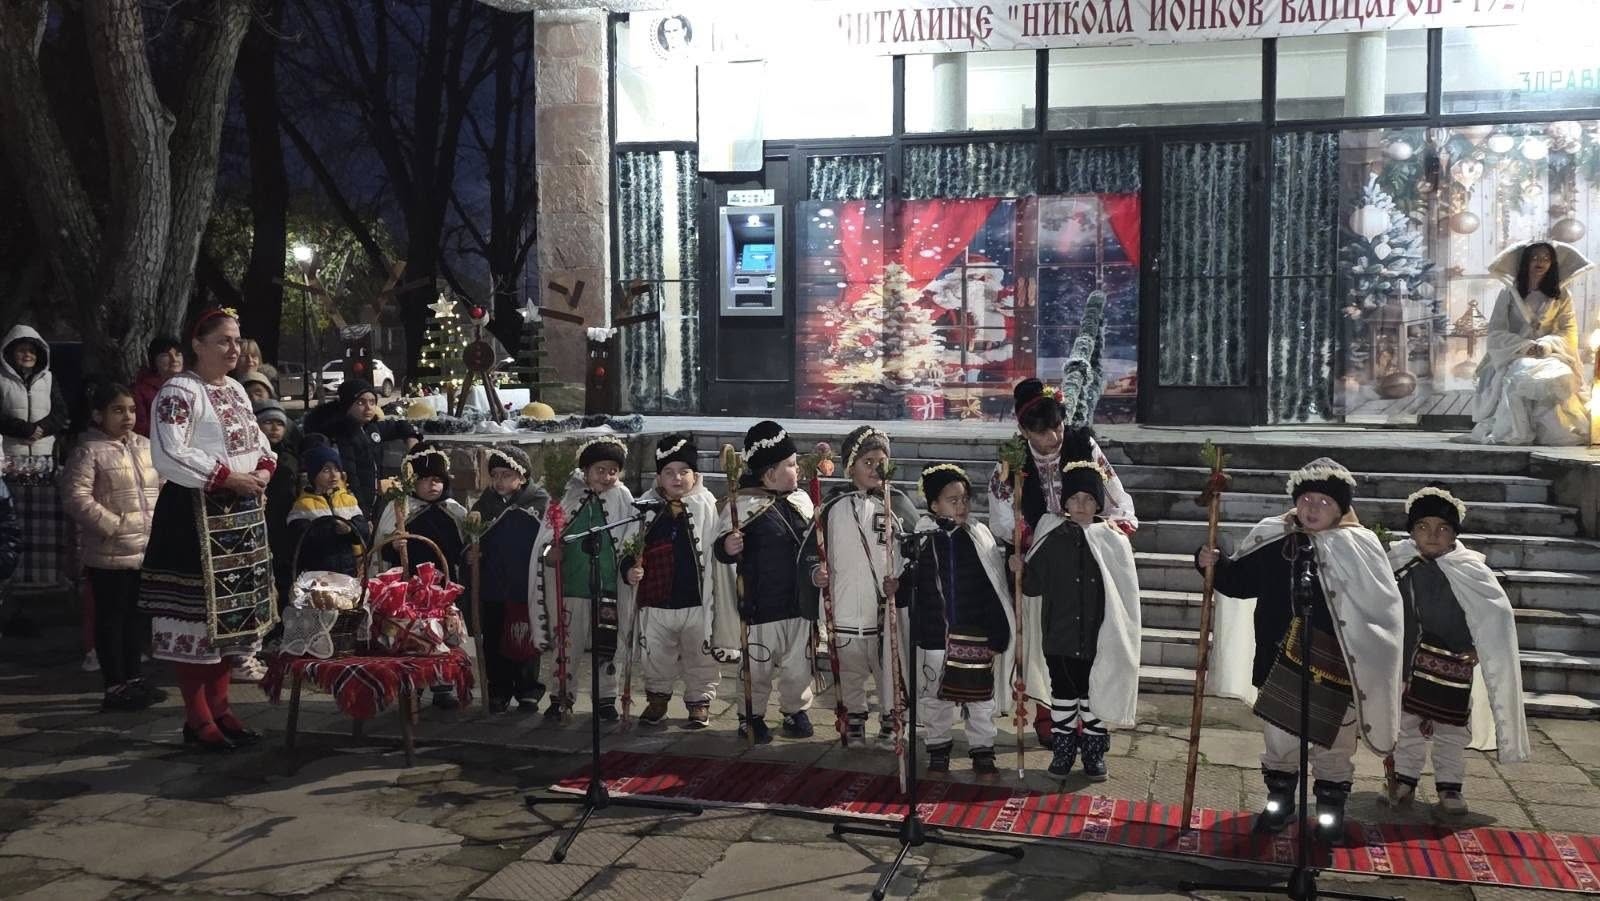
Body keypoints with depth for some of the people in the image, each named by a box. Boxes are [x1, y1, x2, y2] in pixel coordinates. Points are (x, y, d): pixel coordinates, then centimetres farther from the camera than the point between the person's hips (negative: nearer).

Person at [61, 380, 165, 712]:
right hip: (109, 554, -6)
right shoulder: (89, 451, -10)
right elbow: (76, 496, -17)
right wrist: (111, 524, -18)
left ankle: (134, 678, 27)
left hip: (147, 550, 6)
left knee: (138, 616, 15)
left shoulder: (146, 446, 9)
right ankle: (115, 687, 9)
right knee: (111, 618, 3)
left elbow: (163, 486, 15)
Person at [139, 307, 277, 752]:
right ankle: (197, 718, 5)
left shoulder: (235, 390, 15)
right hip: (195, 516, -9)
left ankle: (219, 707, 24)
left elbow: (258, 440, 21)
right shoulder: (179, 392, -12)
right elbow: (168, 456, -22)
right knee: (196, 612, -3)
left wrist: (264, 469, -1)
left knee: (230, 613, 13)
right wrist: (228, 478, -21)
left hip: (241, 514, 9)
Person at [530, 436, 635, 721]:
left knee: (606, 648, 9)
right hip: (570, 586, 1)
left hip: (607, 587, -1)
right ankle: (561, 697, 25)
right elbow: (547, 536, 7)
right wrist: (550, 553, -11)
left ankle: (606, 700, 22)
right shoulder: (569, 496, -1)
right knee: (566, 645, 11)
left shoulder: (622, 499, -2)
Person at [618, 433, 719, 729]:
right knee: (656, 657, 18)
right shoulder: (646, 507, 1)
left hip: (697, 603, -2)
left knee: (700, 659, 12)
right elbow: (628, 548, 7)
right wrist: (629, 570, -10)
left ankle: (700, 700, 31)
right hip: (654, 602, 2)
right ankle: (657, 697, 40)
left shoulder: (707, 506, -5)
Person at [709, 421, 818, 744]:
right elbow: (722, 550, -10)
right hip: (760, 605, -5)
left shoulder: (801, 501, 4)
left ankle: (796, 711, 36)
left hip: (799, 604, 5)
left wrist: (816, 572, 8)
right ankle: (752, 716, 28)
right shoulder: (741, 505, -14)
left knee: (797, 666, 15)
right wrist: (727, 548, -30)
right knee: (757, 668, 9)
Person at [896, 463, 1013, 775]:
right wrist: (896, 589, -13)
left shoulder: (980, 538, -3)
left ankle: (982, 750, 22)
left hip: (976, 635, 0)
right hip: (933, 634, 1)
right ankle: (938, 748, 28)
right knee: (935, 697, 13)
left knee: (980, 697, 8)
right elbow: (907, 583, 8)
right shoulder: (920, 540, -3)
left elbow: (996, 586, -1)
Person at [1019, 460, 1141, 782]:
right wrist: (1021, 571, -17)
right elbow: (1033, 586, 1)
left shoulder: (1113, 542, -6)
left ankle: (1094, 753, 26)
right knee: (1062, 695, 12)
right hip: (1059, 636, 1)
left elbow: (1125, 593, -4)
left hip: (1098, 638, -1)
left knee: (1095, 695, 11)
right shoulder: (1051, 540, -2)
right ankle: (1063, 750, 26)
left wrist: (1117, 638, -7)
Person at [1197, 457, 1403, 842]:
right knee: (1279, 739, 15)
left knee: (1333, 744, 14)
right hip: (1280, 664, 2)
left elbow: (1384, 609, -8)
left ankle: (1330, 810, 33)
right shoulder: (1274, 540, -2)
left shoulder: (1359, 548, -10)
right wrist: (1213, 564, -9)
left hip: (1336, 667, -2)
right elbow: (1239, 580, 9)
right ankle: (1279, 802, 34)